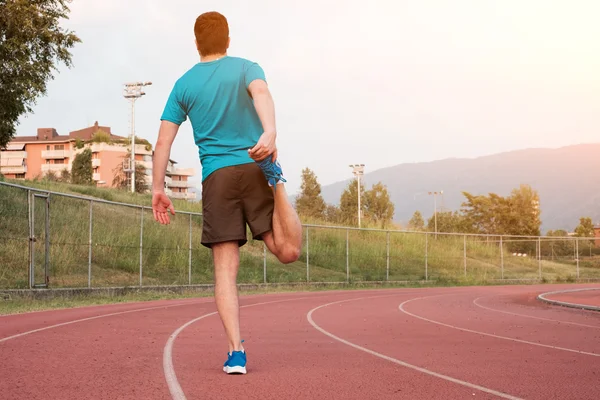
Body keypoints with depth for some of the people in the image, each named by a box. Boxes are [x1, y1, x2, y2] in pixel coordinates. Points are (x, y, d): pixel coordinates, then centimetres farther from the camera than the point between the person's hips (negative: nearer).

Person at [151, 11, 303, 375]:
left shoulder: (184, 85, 15)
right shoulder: (246, 68, 10)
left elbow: (163, 142, 9)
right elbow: (260, 92, -14)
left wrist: (158, 189, 13)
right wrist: (270, 132, -30)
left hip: (216, 178, 1)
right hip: (255, 166, -1)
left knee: (225, 270, 0)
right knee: (288, 251, -1)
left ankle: (236, 351, -11)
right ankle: (277, 182, -25)